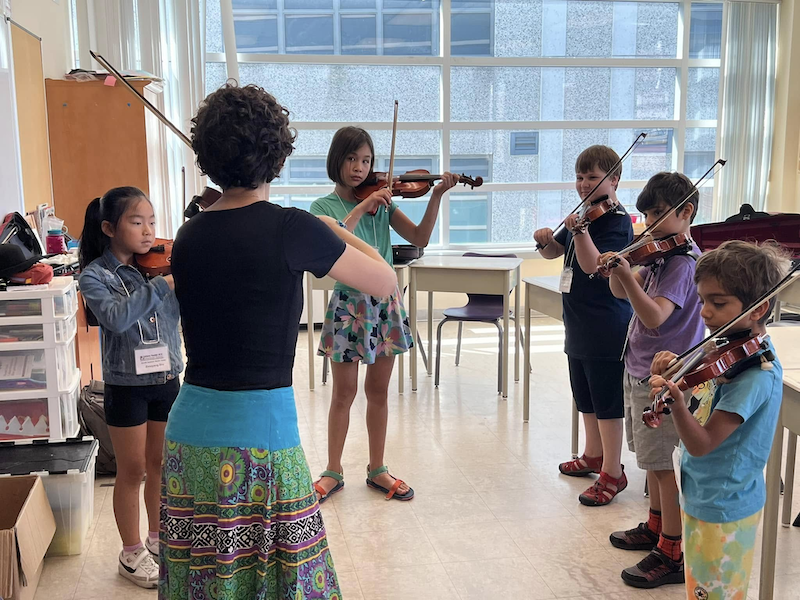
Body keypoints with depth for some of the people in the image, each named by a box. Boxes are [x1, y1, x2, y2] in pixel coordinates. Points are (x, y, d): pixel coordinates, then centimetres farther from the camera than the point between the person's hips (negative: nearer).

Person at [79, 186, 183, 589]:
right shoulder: (95, 275, -10)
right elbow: (115, 317, -29)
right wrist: (161, 285, -33)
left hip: (166, 380, 4)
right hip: (126, 386, -4)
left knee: (160, 464, 16)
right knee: (132, 470, 8)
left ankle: (158, 538, 35)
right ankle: (132, 553, 25)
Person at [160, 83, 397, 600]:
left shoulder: (189, 236, 4)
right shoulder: (291, 228, -12)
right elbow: (387, 281, 0)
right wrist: (334, 228, 16)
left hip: (190, 427, 6)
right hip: (261, 433, -6)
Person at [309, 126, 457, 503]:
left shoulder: (382, 201, 5)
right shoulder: (325, 206, -3)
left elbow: (420, 238, -3)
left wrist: (436, 197, -14)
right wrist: (361, 208, -27)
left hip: (385, 302, 3)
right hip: (349, 304, -3)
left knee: (378, 390, 11)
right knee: (344, 393, 5)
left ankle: (377, 470, 24)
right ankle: (333, 472, 21)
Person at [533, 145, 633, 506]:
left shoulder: (617, 221, -14)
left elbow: (594, 266, -25)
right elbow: (552, 253, 15)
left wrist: (580, 232, -40)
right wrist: (545, 239, -6)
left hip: (605, 330, -9)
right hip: (579, 325, 9)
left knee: (606, 402, -1)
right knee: (585, 397, 21)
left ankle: (612, 474, 10)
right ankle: (593, 455, 37)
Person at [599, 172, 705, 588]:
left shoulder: (684, 262, -19)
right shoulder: (659, 254, 8)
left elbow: (655, 317, -31)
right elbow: (620, 293, 8)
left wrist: (627, 276, -41)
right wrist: (617, 269, -11)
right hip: (641, 369, 9)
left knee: (661, 464, -2)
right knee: (652, 459, 20)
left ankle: (673, 554, 9)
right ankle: (655, 528, 36)